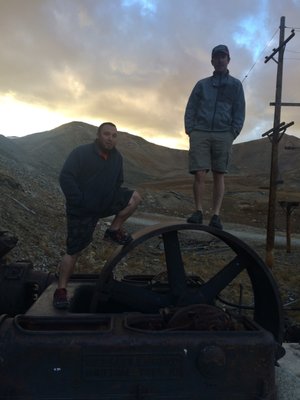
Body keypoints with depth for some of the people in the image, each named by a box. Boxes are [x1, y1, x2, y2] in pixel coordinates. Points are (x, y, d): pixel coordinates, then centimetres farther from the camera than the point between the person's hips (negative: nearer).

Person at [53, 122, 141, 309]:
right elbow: (65, 178, -20)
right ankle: (61, 289, 11)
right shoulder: (81, 153, -14)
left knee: (135, 197, -7)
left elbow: (118, 182, 15)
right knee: (74, 251, -4)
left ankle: (115, 230, 6)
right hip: (82, 211, -5)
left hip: (106, 203, 6)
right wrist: (80, 202, -24)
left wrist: (112, 199, -2)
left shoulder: (117, 157, 3)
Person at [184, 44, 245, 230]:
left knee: (219, 176, -2)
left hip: (223, 135, 0)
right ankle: (199, 212, -1)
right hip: (200, 133, 1)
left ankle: (216, 215, -1)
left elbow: (239, 113, 7)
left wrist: (232, 135, -6)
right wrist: (190, 130, -2)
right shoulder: (202, 84, 17)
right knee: (199, 174, -9)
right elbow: (190, 109, 12)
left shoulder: (236, 85, 15)